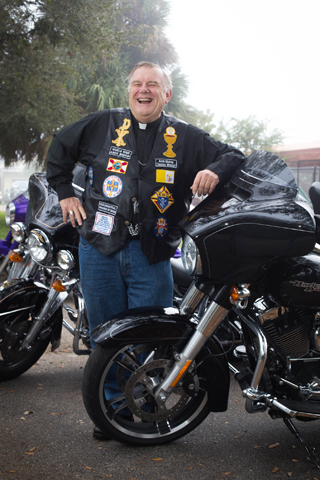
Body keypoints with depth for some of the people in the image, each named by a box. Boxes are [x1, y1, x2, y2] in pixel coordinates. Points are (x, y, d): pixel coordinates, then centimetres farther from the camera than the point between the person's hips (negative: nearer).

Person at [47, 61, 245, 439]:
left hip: (151, 252, -1)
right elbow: (59, 148, 22)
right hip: (99, 247, 1)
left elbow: (233, 156, 11)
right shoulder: (102, 124, 9)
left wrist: (215, 171, -11)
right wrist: (65, 192, 15)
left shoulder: (185, 138, 7)